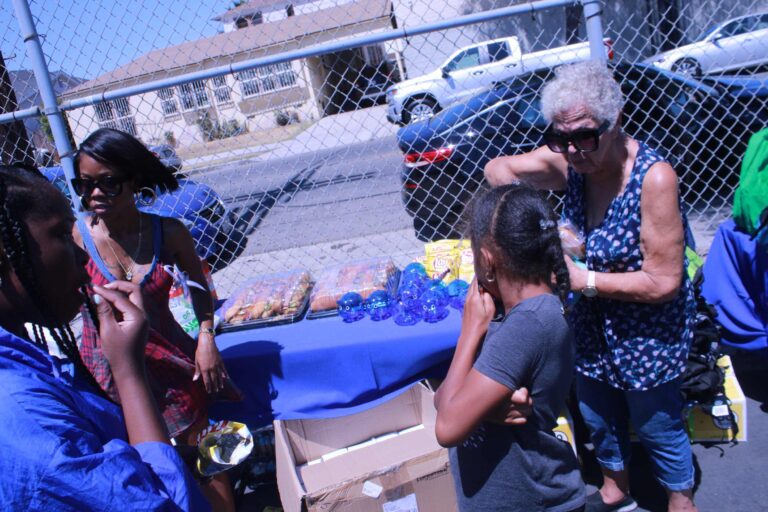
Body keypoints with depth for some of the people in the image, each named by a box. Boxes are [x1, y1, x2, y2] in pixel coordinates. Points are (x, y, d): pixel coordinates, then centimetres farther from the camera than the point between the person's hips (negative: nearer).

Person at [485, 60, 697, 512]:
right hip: (593, 326, 5)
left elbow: (664, 281, -27)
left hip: (648, 333, -5)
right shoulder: (567, 161, -14)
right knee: (599, 418, 25)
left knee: (657, 425, 18)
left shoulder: (653, 177, -29)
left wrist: (583, 280, -26)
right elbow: (498, 168, -3)